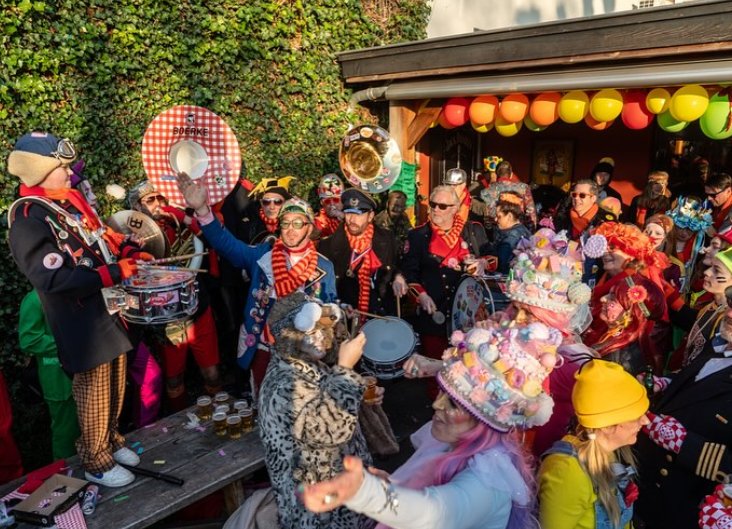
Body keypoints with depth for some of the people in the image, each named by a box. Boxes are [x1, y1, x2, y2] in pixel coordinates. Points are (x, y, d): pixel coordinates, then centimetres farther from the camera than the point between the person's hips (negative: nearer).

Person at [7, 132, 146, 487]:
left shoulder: (70, 199, 8)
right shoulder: (28, 221, -18)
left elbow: (102, 237, 19)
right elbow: (55, 279, -25)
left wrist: (132, 252, 2)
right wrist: (115, 272, -25)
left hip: (109, 309, 8)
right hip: (81, 322, -8)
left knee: (115, 383, 20)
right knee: (94, 390, 6)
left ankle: (111, 440, 41)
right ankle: (96, 463, 26)